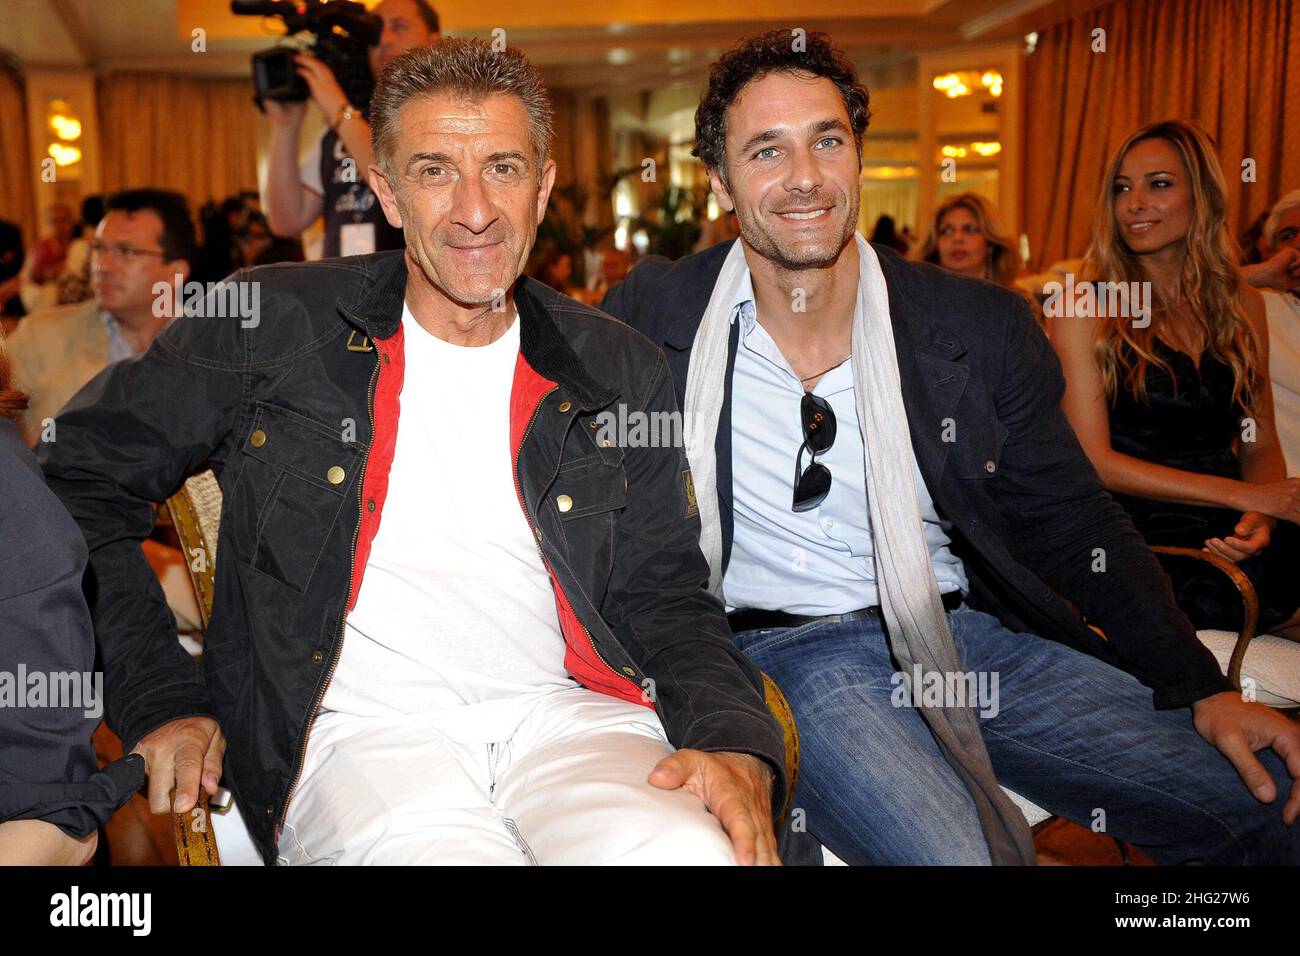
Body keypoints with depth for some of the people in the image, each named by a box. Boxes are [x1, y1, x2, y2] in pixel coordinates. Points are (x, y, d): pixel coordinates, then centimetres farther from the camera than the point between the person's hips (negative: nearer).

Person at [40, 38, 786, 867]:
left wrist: (735, 744, -8)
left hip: (564, 707, 2)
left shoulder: (620, 373, 12)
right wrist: (160, 698, 1)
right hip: (358, 725, -1)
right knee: (449, 850, -34)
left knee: (692, 851, -30)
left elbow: (667, 596, 12)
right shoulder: (273, 326, 6)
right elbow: (82, 480, 11)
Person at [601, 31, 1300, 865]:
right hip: (788, 649, -3)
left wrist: (1203, 691, -1)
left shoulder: (982, 327, 1)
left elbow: (1078, 527, 8)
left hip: (970, 631, 3)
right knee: (954, 853, -32)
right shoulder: (657, 313, -3)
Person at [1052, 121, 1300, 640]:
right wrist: (1242, 495, -11)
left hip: (1232, 536, 5)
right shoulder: (1084, 306, -1)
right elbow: (1094, 459, -7)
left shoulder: (1243, 306, 13)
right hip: (1139, 535, -5)